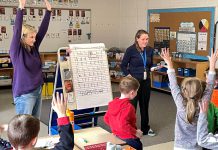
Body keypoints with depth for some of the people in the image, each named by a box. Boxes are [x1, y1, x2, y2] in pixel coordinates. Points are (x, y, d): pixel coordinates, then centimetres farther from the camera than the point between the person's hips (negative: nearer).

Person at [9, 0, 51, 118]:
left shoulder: (34, 48, 6)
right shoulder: (16, 51, -10)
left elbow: (43, 30, 4)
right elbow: (17, 31, -23)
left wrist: (48, 11, -2)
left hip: (38, 91, 7)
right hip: (24, 94, -7)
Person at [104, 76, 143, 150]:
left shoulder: (113, 103, 1)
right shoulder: (128, 106, -24)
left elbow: (106, 118, 9)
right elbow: (123, 124, -32)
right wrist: (135, 132, -20)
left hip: (117, 135, 9)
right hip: (128, 138, -9)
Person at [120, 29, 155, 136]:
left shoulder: (150, 50, 3)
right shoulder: (131, 50, -11)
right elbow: (123, 65, -5)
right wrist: (128, 75, -13)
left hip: (146, 81, 5)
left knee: (145, 104, 14)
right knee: (132, 104, 2)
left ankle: (145, 128, 27)